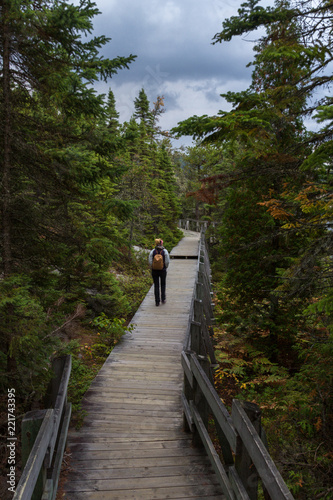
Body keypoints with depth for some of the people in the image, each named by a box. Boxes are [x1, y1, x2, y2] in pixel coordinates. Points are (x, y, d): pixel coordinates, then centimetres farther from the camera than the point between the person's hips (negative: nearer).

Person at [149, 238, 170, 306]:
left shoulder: (152, 251, -6)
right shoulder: (165, 251, -9)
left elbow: (150, 262, -8)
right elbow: (167, 261, -10)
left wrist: (152, 268, 8)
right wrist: (165, 267, 9)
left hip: (154, 271, 1)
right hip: (163, 270, -1)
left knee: (156, 286, 8)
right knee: (163, 285, 19)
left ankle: (157, 301, 8)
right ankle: (163, 299, 22)